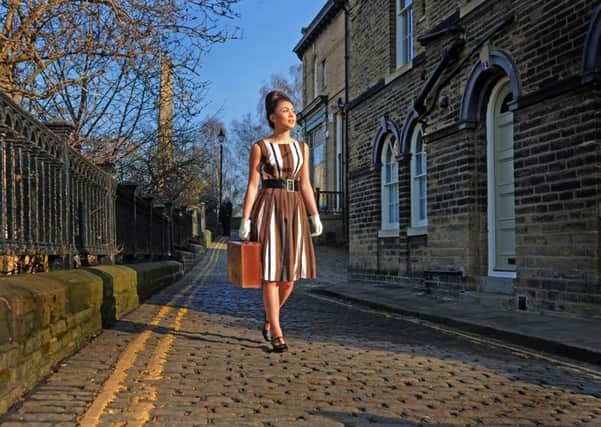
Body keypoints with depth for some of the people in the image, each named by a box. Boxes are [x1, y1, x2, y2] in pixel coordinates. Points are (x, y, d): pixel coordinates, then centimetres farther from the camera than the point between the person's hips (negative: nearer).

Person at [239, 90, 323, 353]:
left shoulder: (302, 148, 13)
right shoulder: (260, 147, 2)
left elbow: (305, 185, 12)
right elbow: (252, 185, -2)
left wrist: (315, 216, 4)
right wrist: (245, 220, -8)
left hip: (294, 209, 4)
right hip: (268, 208, -4)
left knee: (290, 272, 4)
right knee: (271, 271, -5)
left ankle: (269, 319, 28)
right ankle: (276, 333, 2)